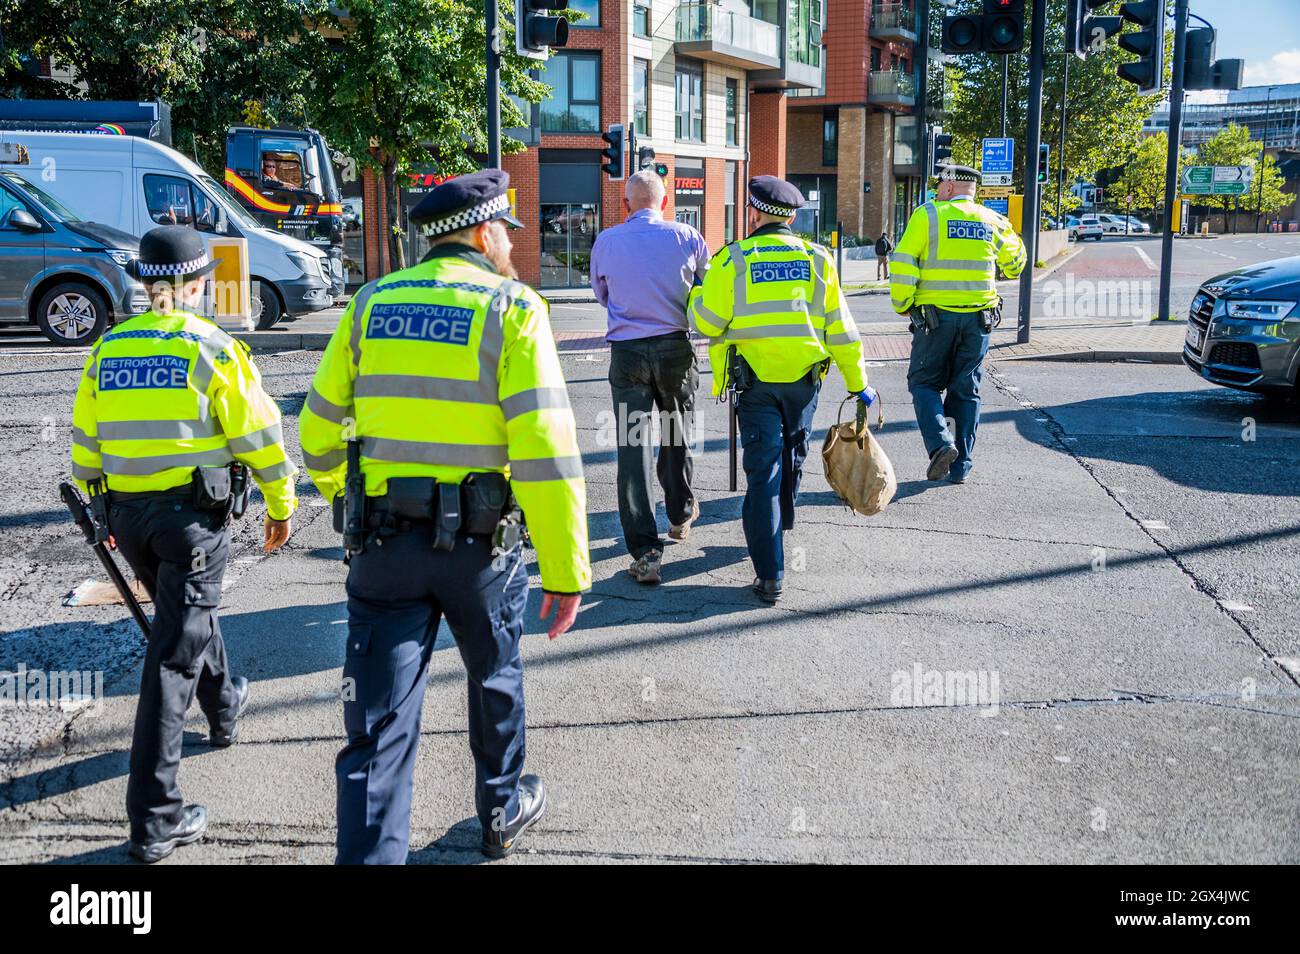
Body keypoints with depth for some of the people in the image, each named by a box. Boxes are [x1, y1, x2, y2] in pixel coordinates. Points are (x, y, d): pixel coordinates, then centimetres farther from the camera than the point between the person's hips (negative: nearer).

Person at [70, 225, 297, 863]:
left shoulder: (107, 351, 6)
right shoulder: (211, 348, -10)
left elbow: (84, 445, 12)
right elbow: (259, 437, -8)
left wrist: (106, 507, 26)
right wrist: (280, 506, 5)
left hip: (127, 515, 6)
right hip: (194, 513, -6)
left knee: (185, 613, 30)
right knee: (174, 653, -6)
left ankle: (224, 708, 53)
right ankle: (155, 818, -6)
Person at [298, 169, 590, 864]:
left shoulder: (370, 305, 5)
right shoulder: (512, 309, -8)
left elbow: (318, 429, 9)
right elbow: (544, 449, -17)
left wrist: (337, 494, 30)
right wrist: (565, 570, -13)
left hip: (383, 541, 2)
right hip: (480, 545, -2)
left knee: (379, 723, 5)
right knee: (495, 681, 24)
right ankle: (502, 812, 44)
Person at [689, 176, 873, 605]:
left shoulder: (733, 259, -6)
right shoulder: (816, 259, 2)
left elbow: (708, 321, -5)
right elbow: (840, 328, 3)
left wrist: (697, 291, 15)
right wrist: (858, 383, 9)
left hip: (756, 380, -3)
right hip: (804, 377, 3)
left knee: (763, 468, -1)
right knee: (791, 457, 23)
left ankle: (770, 573, -5)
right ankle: (779, 528, 45)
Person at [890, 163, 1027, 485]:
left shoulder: (927, 215, -3)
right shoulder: (992, 221, 9)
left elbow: (904, 264, -9)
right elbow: (1015, 258, 25)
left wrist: (901, 304, 4)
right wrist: (1008, 271, 47)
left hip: (935, 316, -3)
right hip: (979, 317, 4)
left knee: (924, 383, 8)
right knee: (966, 390, 10)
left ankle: (940, 442, -14)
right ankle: (960, 467, 11)